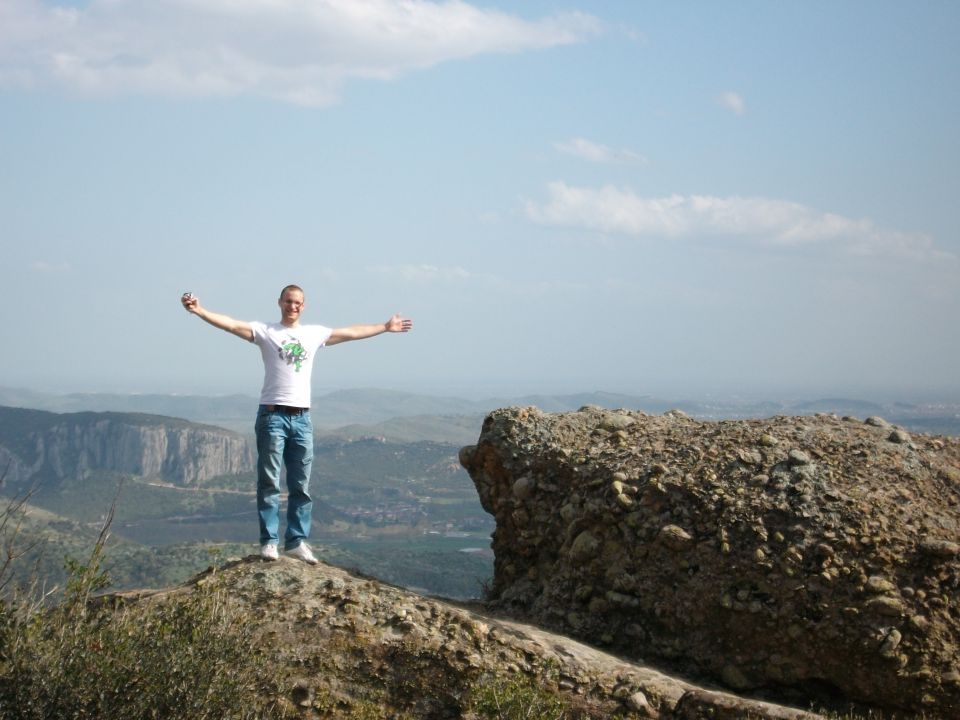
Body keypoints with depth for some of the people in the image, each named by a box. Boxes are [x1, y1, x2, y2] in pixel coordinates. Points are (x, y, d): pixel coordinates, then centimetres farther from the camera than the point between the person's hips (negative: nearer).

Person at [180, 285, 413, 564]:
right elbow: (231, 324, -11)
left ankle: (296, 541, 13)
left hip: (302, 417, 4)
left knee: (301, 486, 7)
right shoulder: (265, 331, 2)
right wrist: (199, 310, -24)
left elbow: (352, 332, 22)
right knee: (269, 483, -2)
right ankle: (269, 541, 1)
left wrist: (385, 327, 27)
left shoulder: (314, 333, 14)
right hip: (273, 415, -4)